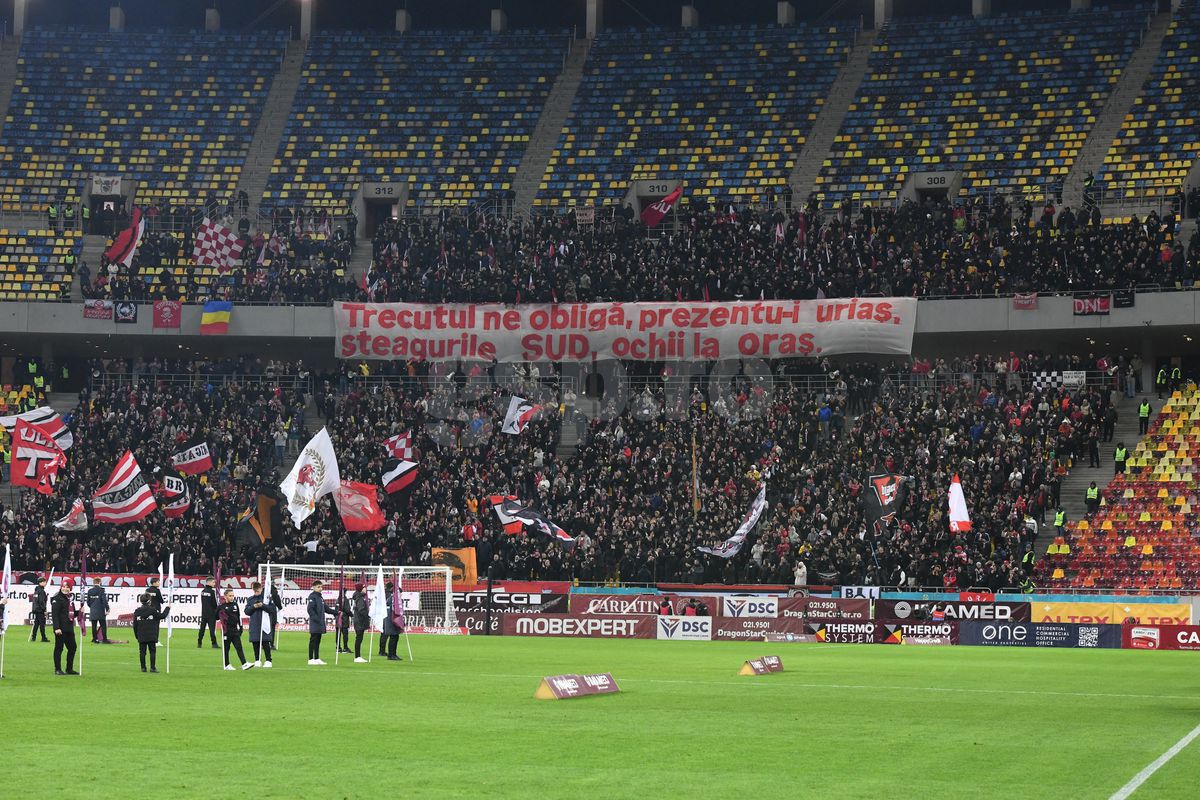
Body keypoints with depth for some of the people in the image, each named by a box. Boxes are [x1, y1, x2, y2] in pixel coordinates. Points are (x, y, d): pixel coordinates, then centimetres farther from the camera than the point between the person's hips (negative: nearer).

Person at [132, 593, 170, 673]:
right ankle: (152, 668, -2)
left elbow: (135, 625, 5)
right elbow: (162, 616, -1)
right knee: (152, 651, 2)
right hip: (151, 636, -3)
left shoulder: (137, 612, 1)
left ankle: (143, 668, 8)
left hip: (141, 637, 3)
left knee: (142, 652, 8)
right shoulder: (152, 611, -10)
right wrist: (168, 608, 14)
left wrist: (136, 635, 15)